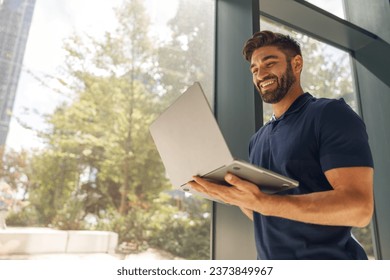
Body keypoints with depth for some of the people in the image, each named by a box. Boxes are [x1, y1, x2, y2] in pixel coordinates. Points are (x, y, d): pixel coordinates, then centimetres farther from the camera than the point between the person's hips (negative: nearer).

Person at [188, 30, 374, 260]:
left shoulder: (330, 114, -11)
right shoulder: (258, 139, 8)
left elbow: (358, 207, -22)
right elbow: (263, 217, 11)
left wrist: (261, 202, -30)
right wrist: (231, 193, -6)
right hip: (270, 259, 6)